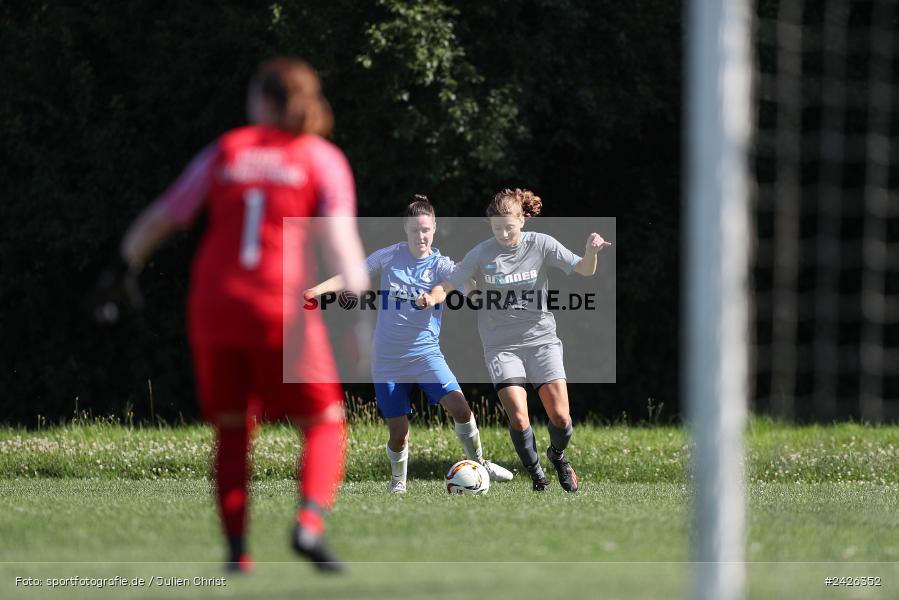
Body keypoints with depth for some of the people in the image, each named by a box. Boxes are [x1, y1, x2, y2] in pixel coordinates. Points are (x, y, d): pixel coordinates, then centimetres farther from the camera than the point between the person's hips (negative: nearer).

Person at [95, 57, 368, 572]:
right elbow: (340, 239, -9)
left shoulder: (226, 152, 10)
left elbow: (161, 218, 13)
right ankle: (310, 523, -16)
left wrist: (127, 267, 27)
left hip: (215, 307, 2)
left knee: (232, 431, 14)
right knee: (325, 423, 8)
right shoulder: (322, 159, 4)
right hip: (283, 315, -2)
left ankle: (237, 547, 3)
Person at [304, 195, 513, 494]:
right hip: (388, 359, 1)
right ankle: (398, 481, 29)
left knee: (459, 406, -20)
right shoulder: (390, 256, 1)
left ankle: (478, 463, 3)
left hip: (426, 354, -1)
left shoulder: (441, 266, -4)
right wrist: (316, 290, -7)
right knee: (398, 432, 0)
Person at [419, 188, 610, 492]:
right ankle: (536, 475, 9)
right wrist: (432, 297, -26)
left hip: (541, 340, 1)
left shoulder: (541, 245, -4)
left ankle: (558, 455, 27)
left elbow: (584, 270, -6)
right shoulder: (481, 254, -6)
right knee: (518, 418, -16)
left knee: (560, 416, -7)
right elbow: (447, 285, -4)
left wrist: (591, 251, -28)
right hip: (501, 346, -1)